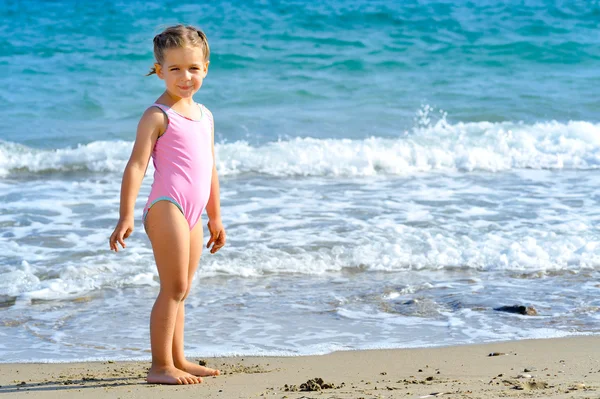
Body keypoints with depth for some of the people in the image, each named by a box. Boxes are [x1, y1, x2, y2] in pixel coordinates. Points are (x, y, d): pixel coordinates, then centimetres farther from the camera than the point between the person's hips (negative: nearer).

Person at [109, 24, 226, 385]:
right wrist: (127, 215, -22)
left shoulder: (204, 115, 18)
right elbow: (137, 165, -13)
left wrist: (215, 217, 27)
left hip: (193, 213, 8)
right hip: (167, 206, -8)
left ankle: (177, 360, 20)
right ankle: (160, 366, -8)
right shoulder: (158, 116, -6)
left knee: (180, 290, 13)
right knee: (174, 288, -10)